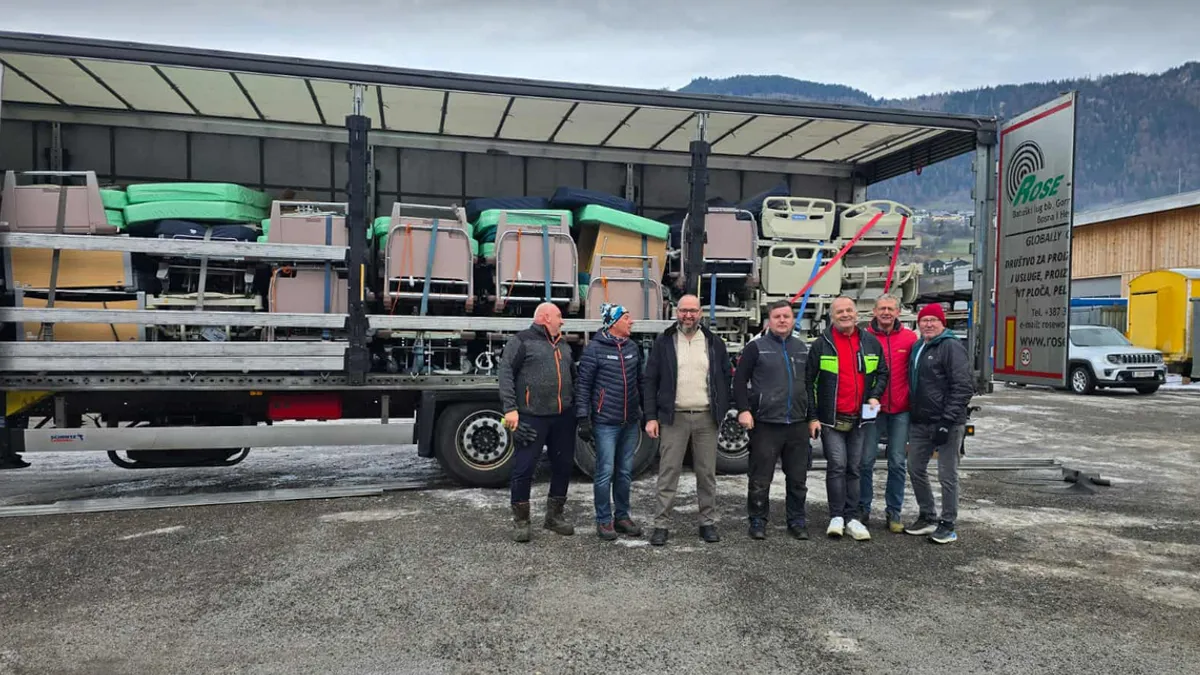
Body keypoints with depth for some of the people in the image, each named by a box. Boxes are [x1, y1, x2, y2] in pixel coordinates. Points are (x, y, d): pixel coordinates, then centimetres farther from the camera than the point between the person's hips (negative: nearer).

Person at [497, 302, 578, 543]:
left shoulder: (563, 345, 20)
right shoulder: (522, 341, -2)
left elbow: (573, 377, 27)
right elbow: (506, 373, -9)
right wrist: (510, 408, -18)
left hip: (564, 416, 7)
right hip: (532, 416, -6)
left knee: (563, 465, 11)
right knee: (524, 467, -2)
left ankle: (554, 516, 27)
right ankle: (520, 521, 12)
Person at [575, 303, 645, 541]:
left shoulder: (633, 347, 9)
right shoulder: (594, 349, -8)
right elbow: (583, 385, -7)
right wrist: (583, 419, -11)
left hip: (630, 423, 6)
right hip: (605, 423, -5)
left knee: (625, 472, 12)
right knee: (605, 472, 0)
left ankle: (622, 516, 25)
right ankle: (604, 521, 13)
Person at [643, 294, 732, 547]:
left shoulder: (714, 343, 8)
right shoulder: (663, 343, 3)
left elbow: (725, 379, 11)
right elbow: (650, 381, 2)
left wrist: (722, 411, 2)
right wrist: (651, 417, -5)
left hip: (706, 417, 2)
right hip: (674, 417, -1)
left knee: (707, 473, 8)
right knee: (668, 472, 1)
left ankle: (708, 523, 19)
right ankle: (661, 524, 8)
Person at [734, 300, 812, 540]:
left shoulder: (802, 348, 13)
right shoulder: (756, 347, -1)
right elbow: (740, 380, -2)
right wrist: (743, 410, -13)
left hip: (798, 424, 4)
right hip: (765, 424, -4)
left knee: (798, 479, 11)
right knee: (760, 479, 2)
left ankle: (796, 520, 24)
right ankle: (758, 521, 16)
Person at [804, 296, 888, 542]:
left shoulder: (871, 342, 7)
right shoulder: (822, 344, -2)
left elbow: (882, 373, 17)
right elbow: (808, 382, -2)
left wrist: (875, 396, -2)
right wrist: (812, 417, -6)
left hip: (859, 418, 3)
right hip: (831, 419, -3)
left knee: (854, 469, 7)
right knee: (837, 466, -8)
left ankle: (851, 517, 14)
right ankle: (836, 517, 0)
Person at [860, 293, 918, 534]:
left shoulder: (910, 338, 3)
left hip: (900, 409, 1)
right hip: (872, 408, -1)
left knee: (897, 462, 6)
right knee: (866, 460, 2)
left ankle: (893, 512, 17)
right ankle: (863, 509, 16)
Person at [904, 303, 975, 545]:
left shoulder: (951, 347, -11)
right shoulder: (918, 348, 15)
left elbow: (964, 386, -17)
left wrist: (948, 421, -20)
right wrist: (913, 414, 14)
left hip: (947, 424, -8)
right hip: (921, 422, 8)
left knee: (947, 475, 0)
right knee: (916, 469, 13)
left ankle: (948, 525, 11)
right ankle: (928, 517, 27)